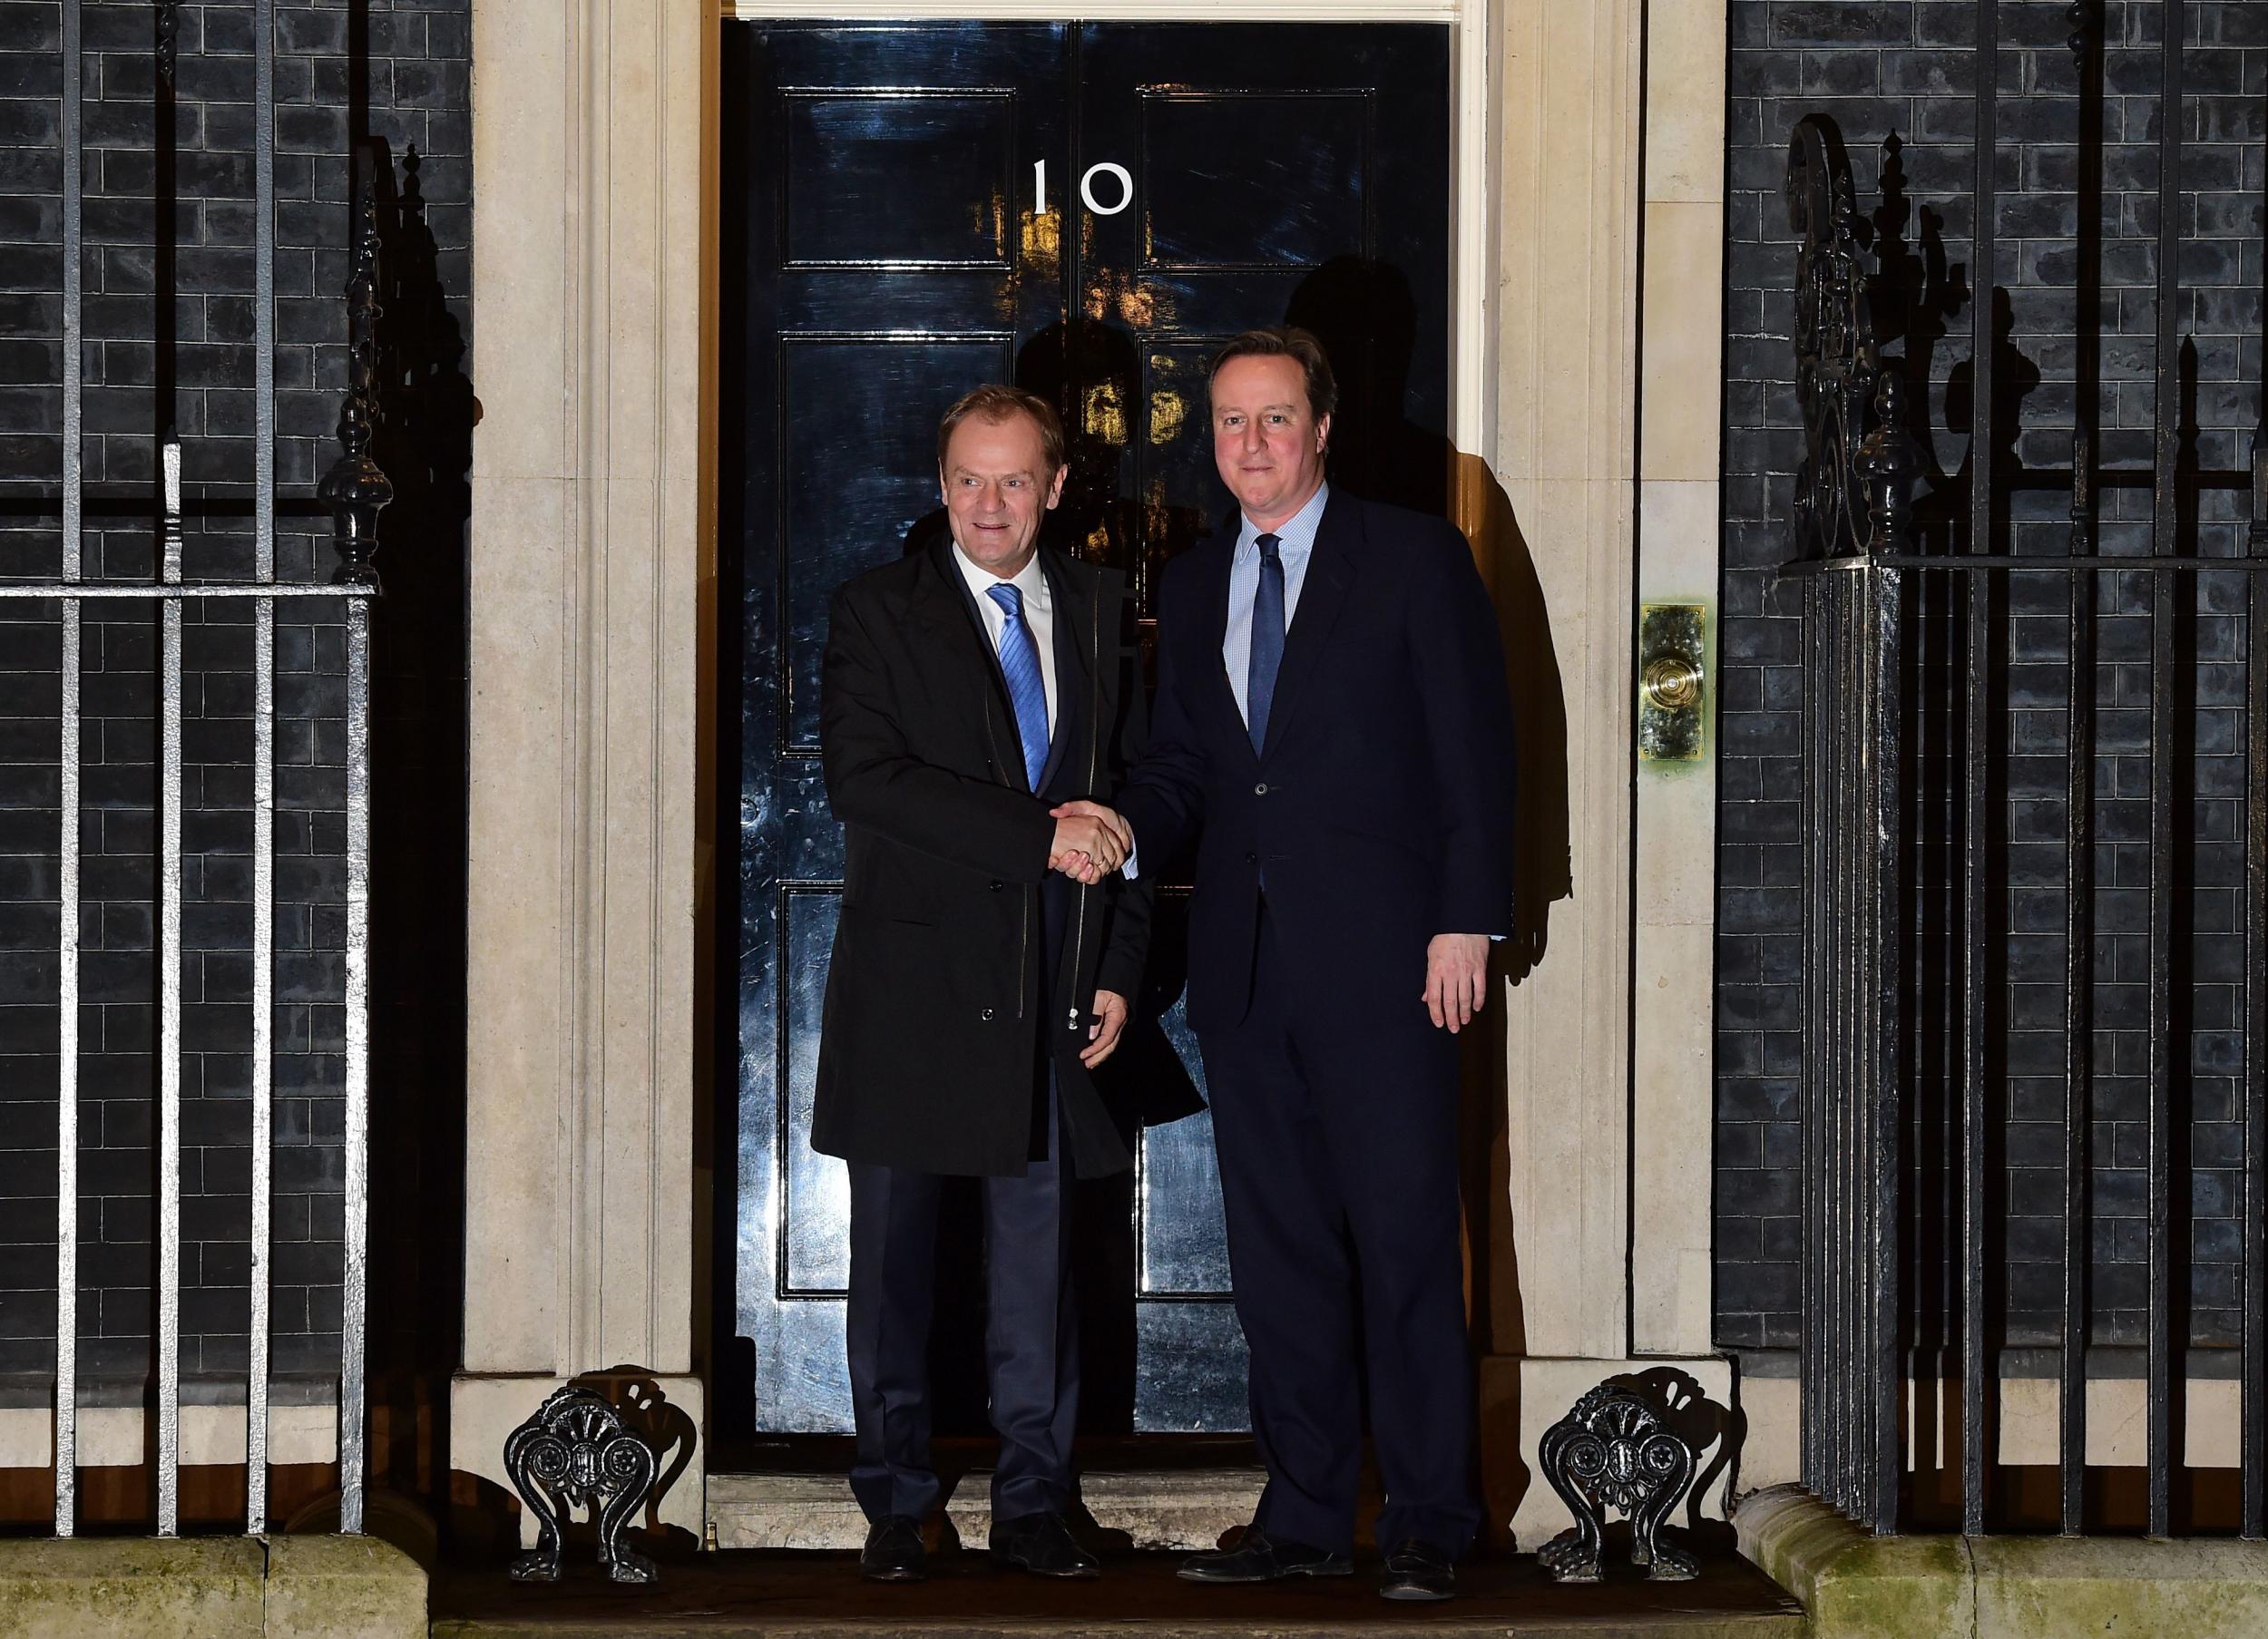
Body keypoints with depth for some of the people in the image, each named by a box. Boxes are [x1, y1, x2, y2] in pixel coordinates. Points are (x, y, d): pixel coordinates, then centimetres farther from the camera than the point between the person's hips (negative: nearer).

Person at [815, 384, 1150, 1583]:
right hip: (913, 980, -2)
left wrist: (1118, 973, 3)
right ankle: (896, 1507, 13)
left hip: (1053, 989, 2)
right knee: (894, 1260, 4)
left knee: (1041, 1253, 5)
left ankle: (1033, 1506, 13)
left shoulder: (1100, 612, 11)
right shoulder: (878, 613, 0)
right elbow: (863, 778, -14)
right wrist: (1041, 834, -18)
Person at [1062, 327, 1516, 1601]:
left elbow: (1476, 750, -2)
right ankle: (1307, 1518, 14)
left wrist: (1466, 921, -10)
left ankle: (1431, 1526, 2)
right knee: (1280, 1249, 7)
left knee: (1405, 1243, -5)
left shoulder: (1415, 560, 1)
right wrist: (1128, 826, -5)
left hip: (1381, 959, -5)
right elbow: (1185, 761, 17)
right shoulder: (1193, 586, 16)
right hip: (1246, 961, 5)